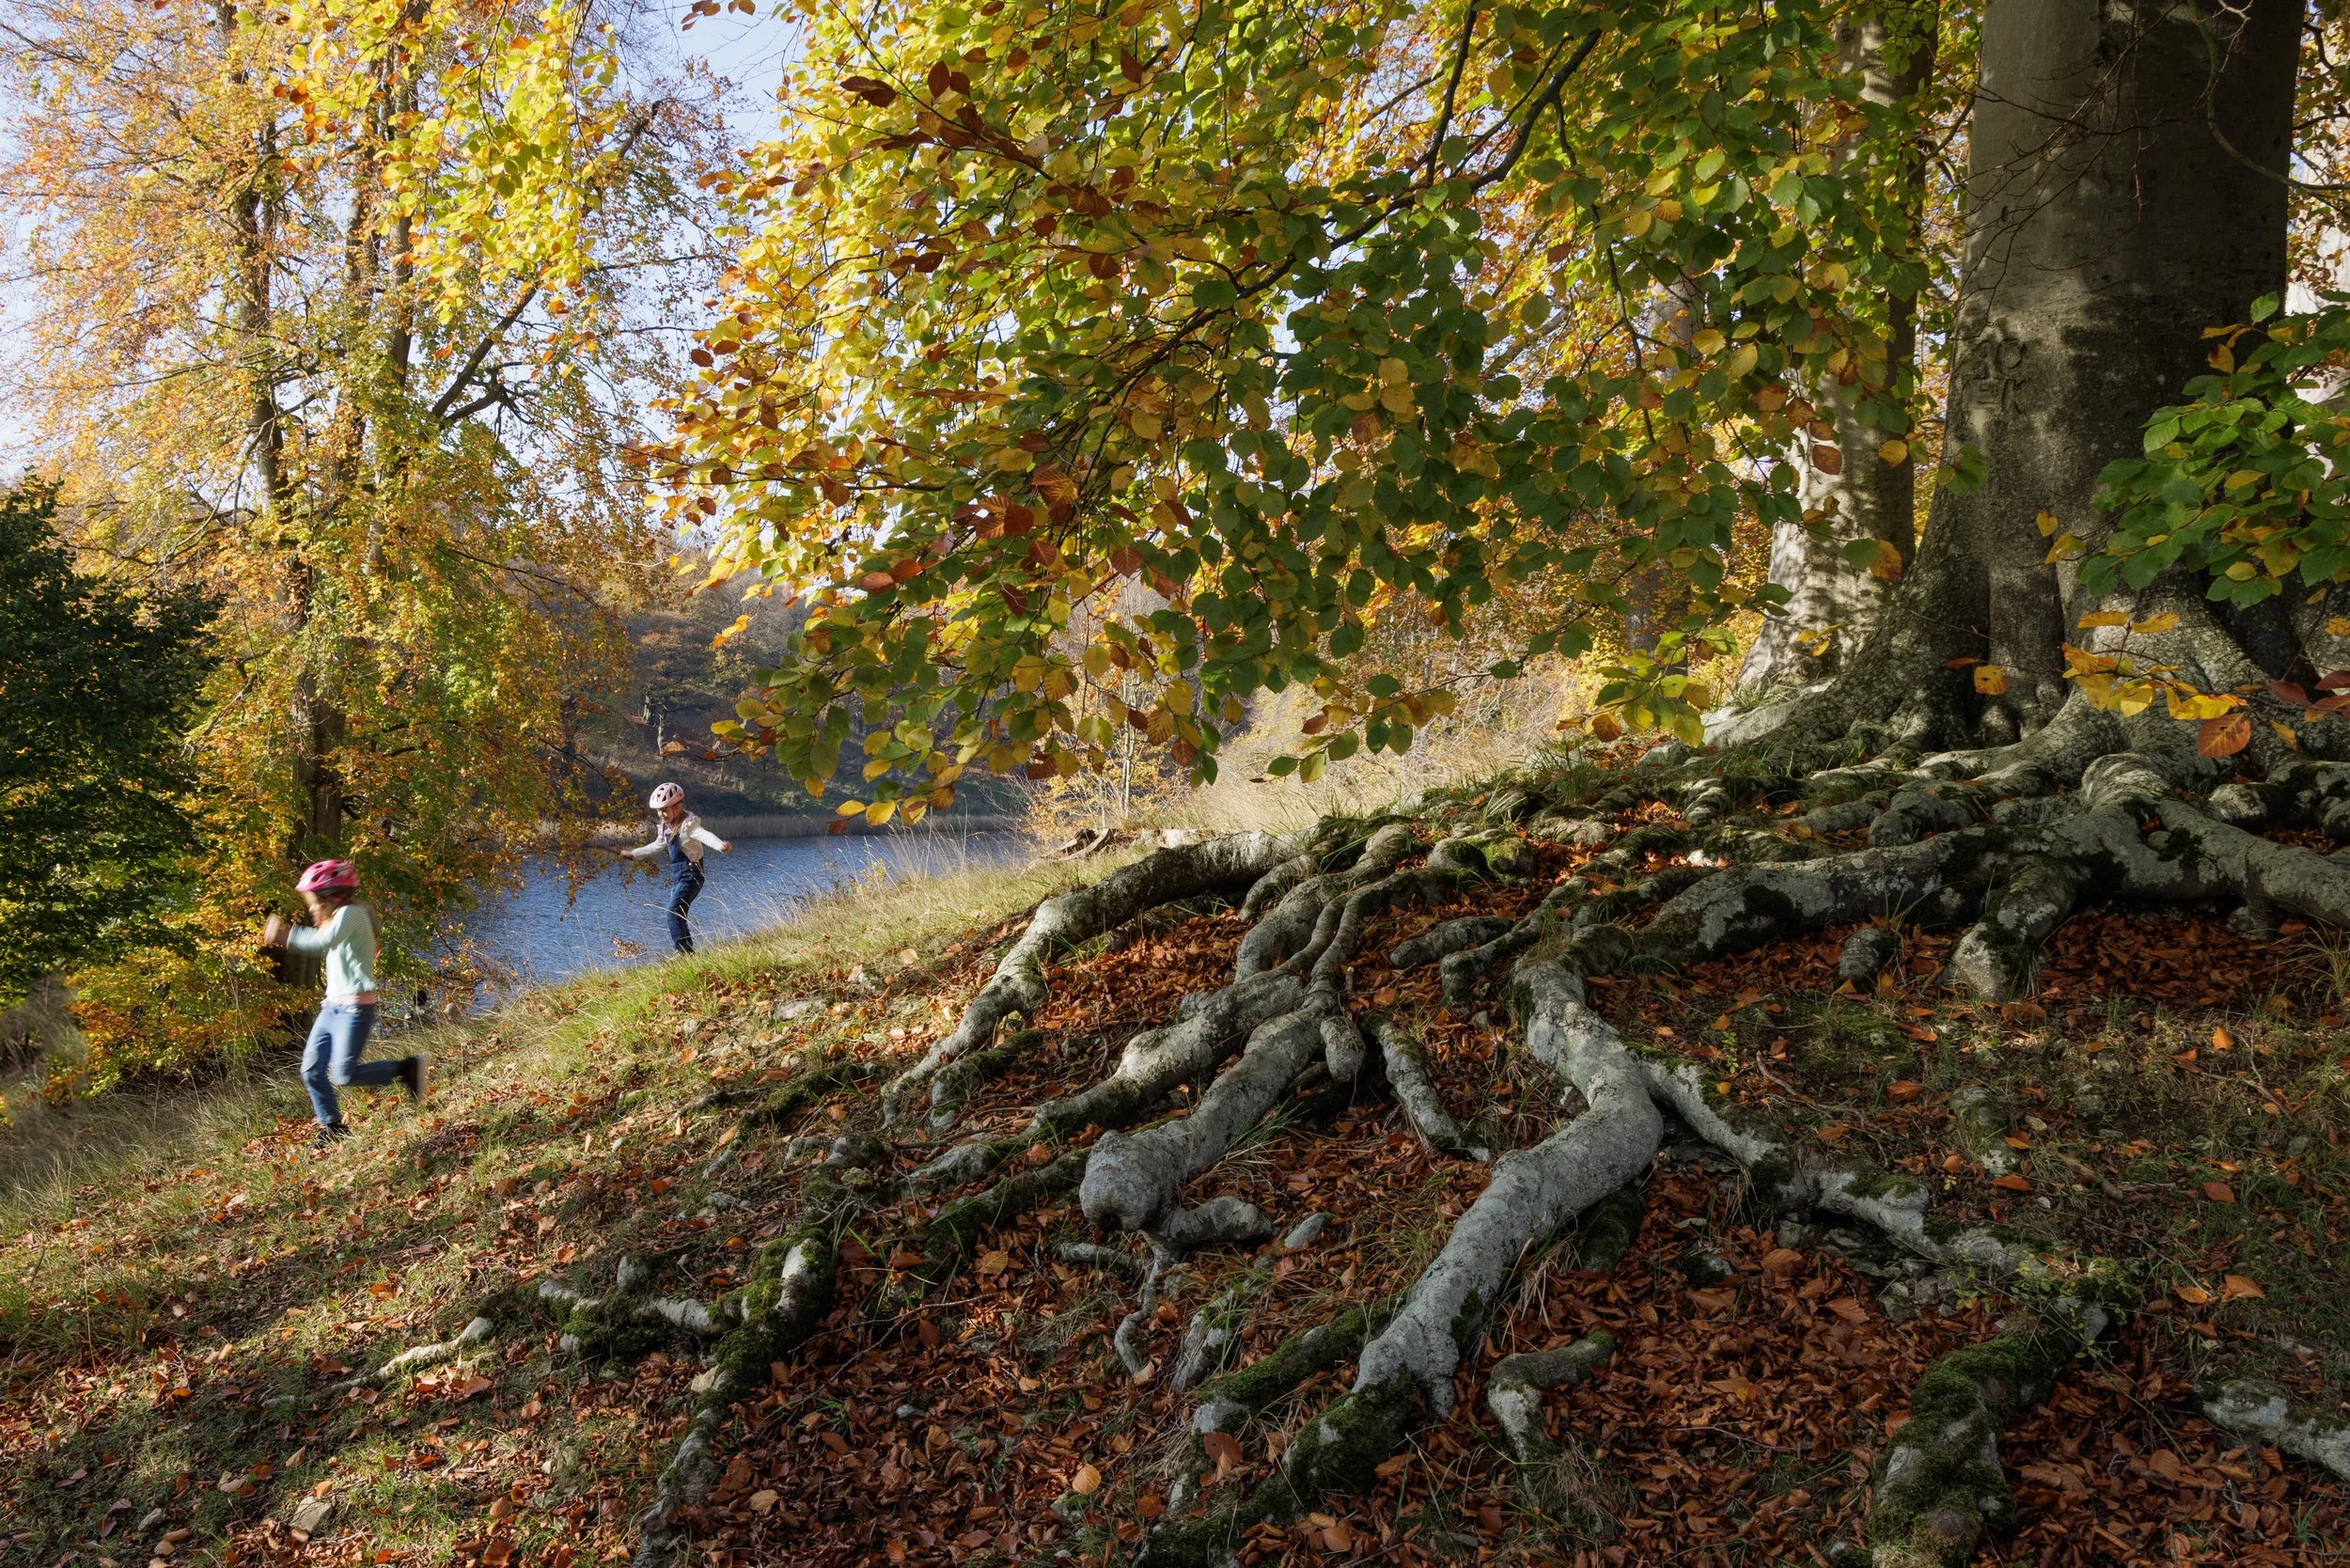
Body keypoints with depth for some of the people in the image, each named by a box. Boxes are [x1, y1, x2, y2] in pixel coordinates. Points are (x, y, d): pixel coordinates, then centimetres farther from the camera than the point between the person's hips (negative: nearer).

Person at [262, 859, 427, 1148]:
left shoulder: (351, 913, -15)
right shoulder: (338, 919, 15)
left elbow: (326, 940, -31)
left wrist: (286, 935, -28)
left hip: (355, 1008, -10)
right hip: (333, 1007, 10)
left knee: (343, 1076, -14)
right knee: (311, 1070, 7)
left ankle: (406, 1070, 1)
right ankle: (332, 1127, 21)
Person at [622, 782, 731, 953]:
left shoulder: (688, 824, -16)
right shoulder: (666, 826, 11)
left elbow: (704, 835, -37)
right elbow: (657, 846, 30)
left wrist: (720, 845, -57)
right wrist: (634, 854, 40)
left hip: (690, 874, -9)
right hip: (676, 874, 9)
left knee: (675, 912, -19)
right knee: (677, 914, 9)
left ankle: (684, 951, -20)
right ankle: (688, 951, 15)